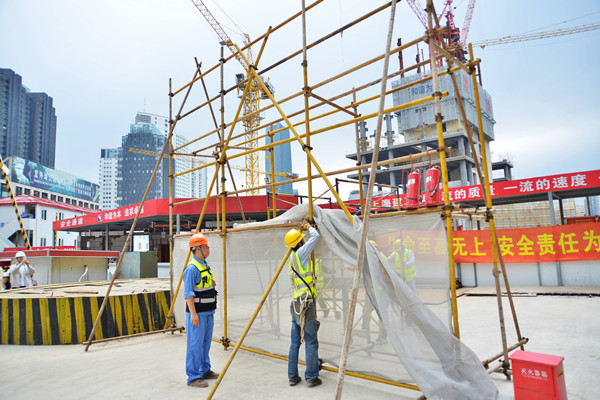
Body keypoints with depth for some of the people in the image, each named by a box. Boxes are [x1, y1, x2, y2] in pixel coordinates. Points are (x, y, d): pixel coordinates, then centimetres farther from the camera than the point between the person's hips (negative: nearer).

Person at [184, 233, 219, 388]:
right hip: (197, 313, -9)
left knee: (206, 343, 17)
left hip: (208, 312, 9)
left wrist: (212, 284, 6)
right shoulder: (191, 269, -18)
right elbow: (188, 294, -20)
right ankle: (193, 377, 8)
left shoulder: (206, 265, 11)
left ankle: (205, 370, 29)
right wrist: (193, 314, -22)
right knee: (195, 344, -1)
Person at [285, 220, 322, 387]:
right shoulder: (300, 254, -11)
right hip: (306, 305, -9)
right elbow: (315, 236, -12)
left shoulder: (293, 258, 13)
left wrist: (302, 229, 24)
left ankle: (292, 376, 20)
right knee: (311, 342, 1)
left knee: (295, 342, 13)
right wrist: (309, 227, 5)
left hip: (296, 305, 9)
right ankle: (312, 377, 8)